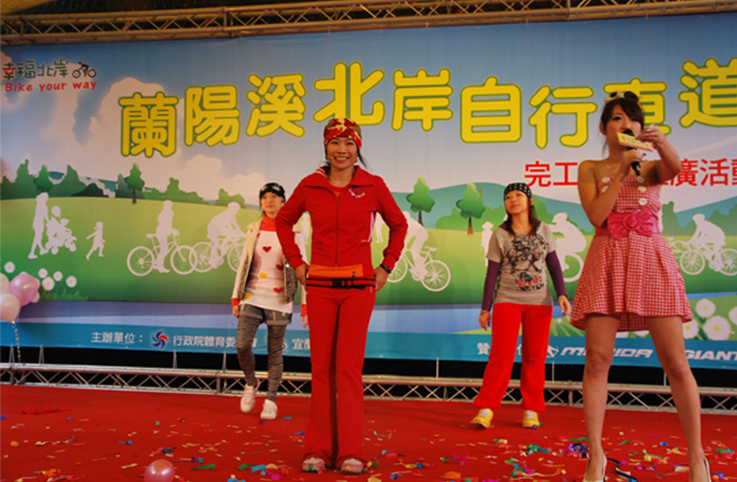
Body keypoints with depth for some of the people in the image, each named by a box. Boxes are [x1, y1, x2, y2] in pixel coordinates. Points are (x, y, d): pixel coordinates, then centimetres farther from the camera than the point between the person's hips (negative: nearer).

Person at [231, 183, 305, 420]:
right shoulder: (253, 229, 7)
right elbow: (243, 264, 12)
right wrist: (236, 298, 9)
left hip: (278, 300, -2)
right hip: (253, 296, 2)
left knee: (275, 352, 3)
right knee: (242, 345, -11)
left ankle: (271, 400, 20)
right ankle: (251, 384, 18)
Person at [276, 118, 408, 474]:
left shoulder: (373, 186, 1)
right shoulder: (310, 186, 4)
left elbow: (398, 225, 15)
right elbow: (283, 221, 19)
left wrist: (386, 267, 8)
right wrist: (296, 262, 11)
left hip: (359, 286, -1)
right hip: (320, 285, 2)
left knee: (349, 368, -3)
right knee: (321, 368, 4)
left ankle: (350, 452, 7)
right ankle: (318, 450, 14)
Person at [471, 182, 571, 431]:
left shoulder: (544, 231, 5)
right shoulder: (499, 235, 0)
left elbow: (554, 265, 9)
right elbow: (492, 273, 0)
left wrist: (562, 294, -4)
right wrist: (485, 308, 0)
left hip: (540, 302, 2)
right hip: (507, 301, -2)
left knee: (535, 357, 4)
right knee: (501, 355, -9)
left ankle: (531, 410, 14)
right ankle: (486, 409, -4)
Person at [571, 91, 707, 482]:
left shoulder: (652, 167, 14)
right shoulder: (590, 169, 12)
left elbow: (675, 167, -12)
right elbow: (596, 215, -4)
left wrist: (661, 143, -33)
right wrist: (621, 171, -8)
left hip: (651, 261, 1)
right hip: (608, 262, 0)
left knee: (675, 362, -4)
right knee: (597, 359, -8)